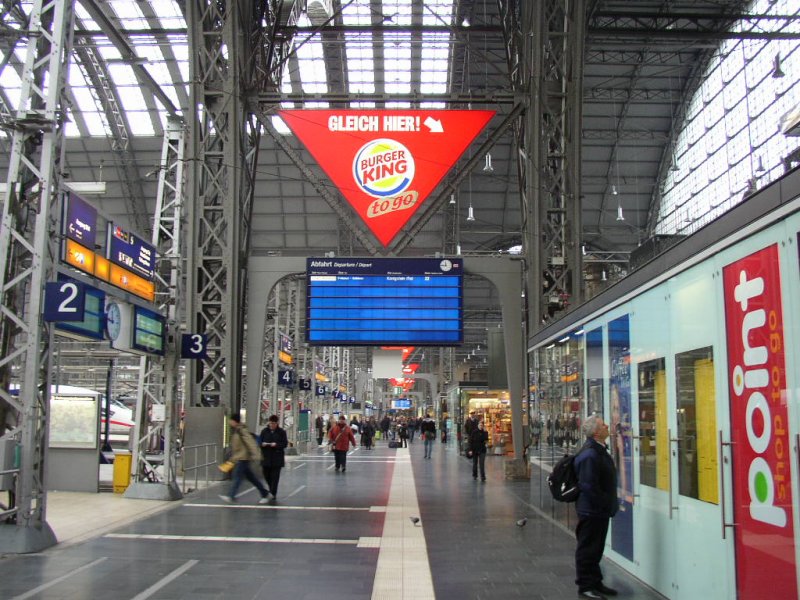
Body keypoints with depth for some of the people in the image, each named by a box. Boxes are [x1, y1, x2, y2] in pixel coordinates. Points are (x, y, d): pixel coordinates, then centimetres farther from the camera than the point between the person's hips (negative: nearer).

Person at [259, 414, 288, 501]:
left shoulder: (281, 432, -2)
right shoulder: (264, 431, 4)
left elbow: (285, 443, -4)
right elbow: (260, 442, 8)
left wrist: (276, 445, -19)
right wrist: (262, 444, -15)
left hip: (277, 458, -3)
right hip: (266, 457, 3)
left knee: (275, 477, -4)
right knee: (267, 475, 10)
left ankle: (273, 493, 1)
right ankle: (271, 490, 35)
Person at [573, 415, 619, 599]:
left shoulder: (599, 450, 10)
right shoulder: (590, 455, -24)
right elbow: (589, 487, -27)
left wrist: (609, 504, 17)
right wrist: (607, 503, -17)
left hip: (599, 510, 10)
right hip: (591, 510, -10)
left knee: (596, 548, 19)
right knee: (587, 549, 2)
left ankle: (595, 583, 30)